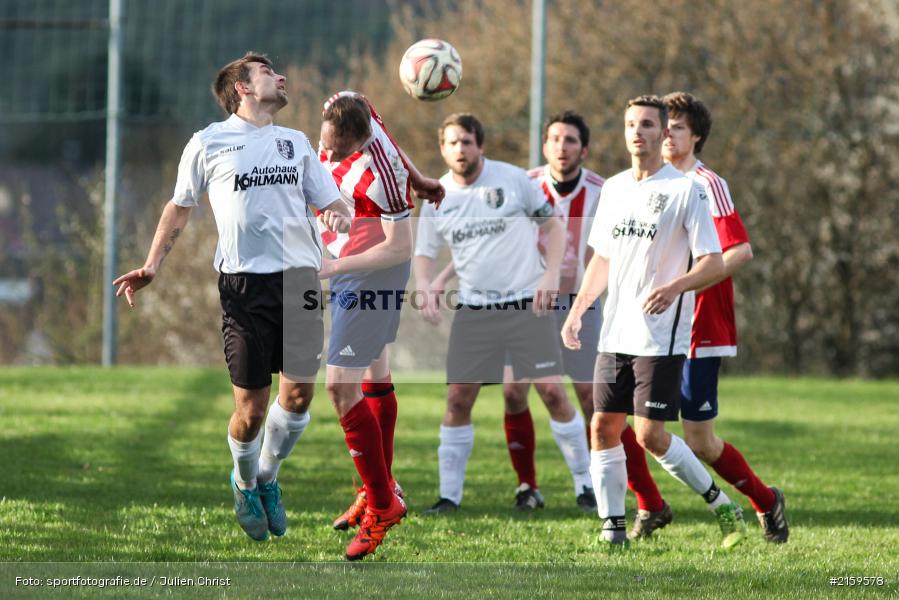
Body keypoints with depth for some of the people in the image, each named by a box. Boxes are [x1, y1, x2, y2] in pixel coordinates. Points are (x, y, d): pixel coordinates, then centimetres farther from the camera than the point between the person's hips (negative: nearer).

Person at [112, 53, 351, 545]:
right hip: (244, 279, -3)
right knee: (251, 406, -5)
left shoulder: (296, 142, 19)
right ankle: (245, 485, 23)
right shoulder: (209, 143, 7)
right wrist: (151, 266, 8)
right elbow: (180, 207, 17)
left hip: (300, 276, 3)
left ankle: (268, 478, 20)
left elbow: (334, 205, 20)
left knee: (299, 391, -5)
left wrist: (339, 218, -5)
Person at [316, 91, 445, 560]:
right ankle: (380, 488, 30)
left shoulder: (379, 173, -33)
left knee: (341, 386, -12)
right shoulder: (342, 109, -11)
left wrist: (335, 267, -29)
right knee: (373, 374, 18)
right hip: (344, 265, 9)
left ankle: (382, 504, -7)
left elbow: (400, 247, -27)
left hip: (370, 275, -9)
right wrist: (416, 182, 21)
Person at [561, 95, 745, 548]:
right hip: (615, 335, 6)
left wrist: (675, 287, -28)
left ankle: (719, 503, 7)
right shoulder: (613, 188, 13)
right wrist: (576, 311, 15)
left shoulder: (685, 190, -7)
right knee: (604, 428, 2)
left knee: (650, 435, -11)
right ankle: (613, 529, 8)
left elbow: (713, 263, -10)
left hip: (662, 338, -6)